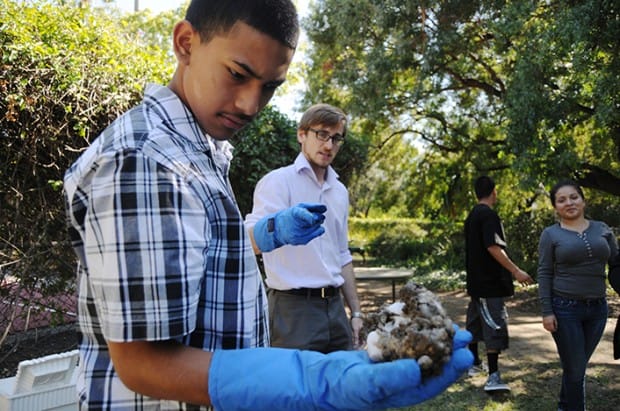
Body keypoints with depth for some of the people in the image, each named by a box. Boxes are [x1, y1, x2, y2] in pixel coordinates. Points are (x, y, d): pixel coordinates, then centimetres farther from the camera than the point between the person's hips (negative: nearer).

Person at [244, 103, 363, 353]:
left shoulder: (340, 191, 14)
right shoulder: (279, 181, -7)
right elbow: (251, 241, -22)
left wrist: (355, 311, 15)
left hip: (334, 306, 7)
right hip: (295, 306, -6)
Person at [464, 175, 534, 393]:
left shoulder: (472, 215, 14)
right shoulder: (489, 215, -15)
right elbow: (493, 247, -23)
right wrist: (516, 271, -23)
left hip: (476, 280, 10)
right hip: (490, 282, -10)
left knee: (475, 322, 18)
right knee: (495, 325, -10)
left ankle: (475, 363, 31)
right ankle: (493, 377, -12)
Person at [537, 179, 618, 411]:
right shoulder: (551, 234, -3)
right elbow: (544, 274, -6)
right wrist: (547, 312, -12)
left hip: (598, 308, 4)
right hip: (565, 309, -4)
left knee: (578, 365, 16)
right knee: (575, 368, 2)